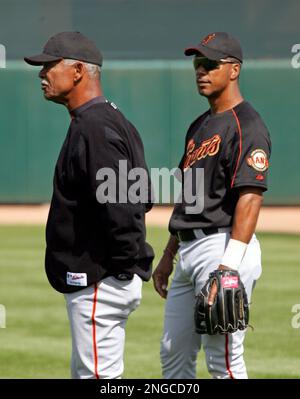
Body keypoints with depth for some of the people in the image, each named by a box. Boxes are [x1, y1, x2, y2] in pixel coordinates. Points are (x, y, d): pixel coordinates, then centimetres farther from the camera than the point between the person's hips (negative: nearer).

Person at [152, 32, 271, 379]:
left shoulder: (246, 126, -12)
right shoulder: (200, 126, 19)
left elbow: (250, 198, -21)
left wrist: (228, 266, -28)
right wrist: (168, 255, 23)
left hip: (224, 244, -10)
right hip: (189, 251, 10)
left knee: (223, 361, -9)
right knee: (174, 354, 13)